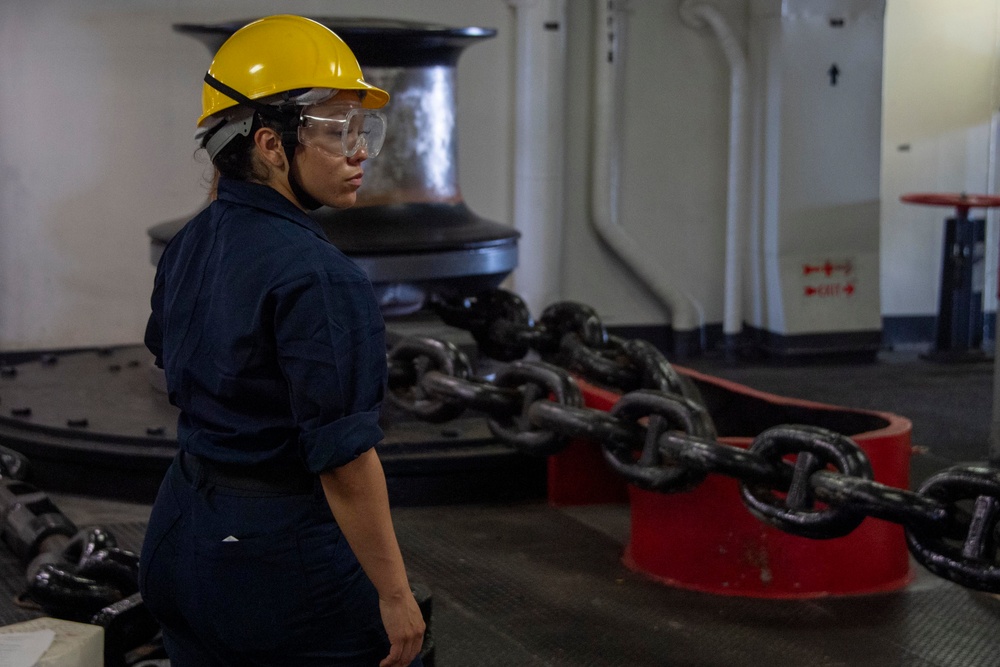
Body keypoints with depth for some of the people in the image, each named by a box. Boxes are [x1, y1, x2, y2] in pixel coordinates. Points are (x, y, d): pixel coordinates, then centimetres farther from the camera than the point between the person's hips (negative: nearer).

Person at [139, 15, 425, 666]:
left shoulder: (189, 246, 5)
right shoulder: (318, 277, -22)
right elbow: (343, 456, -23)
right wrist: (396, 596, -17)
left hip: (181, 540, 9)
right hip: (282, 558, -9)